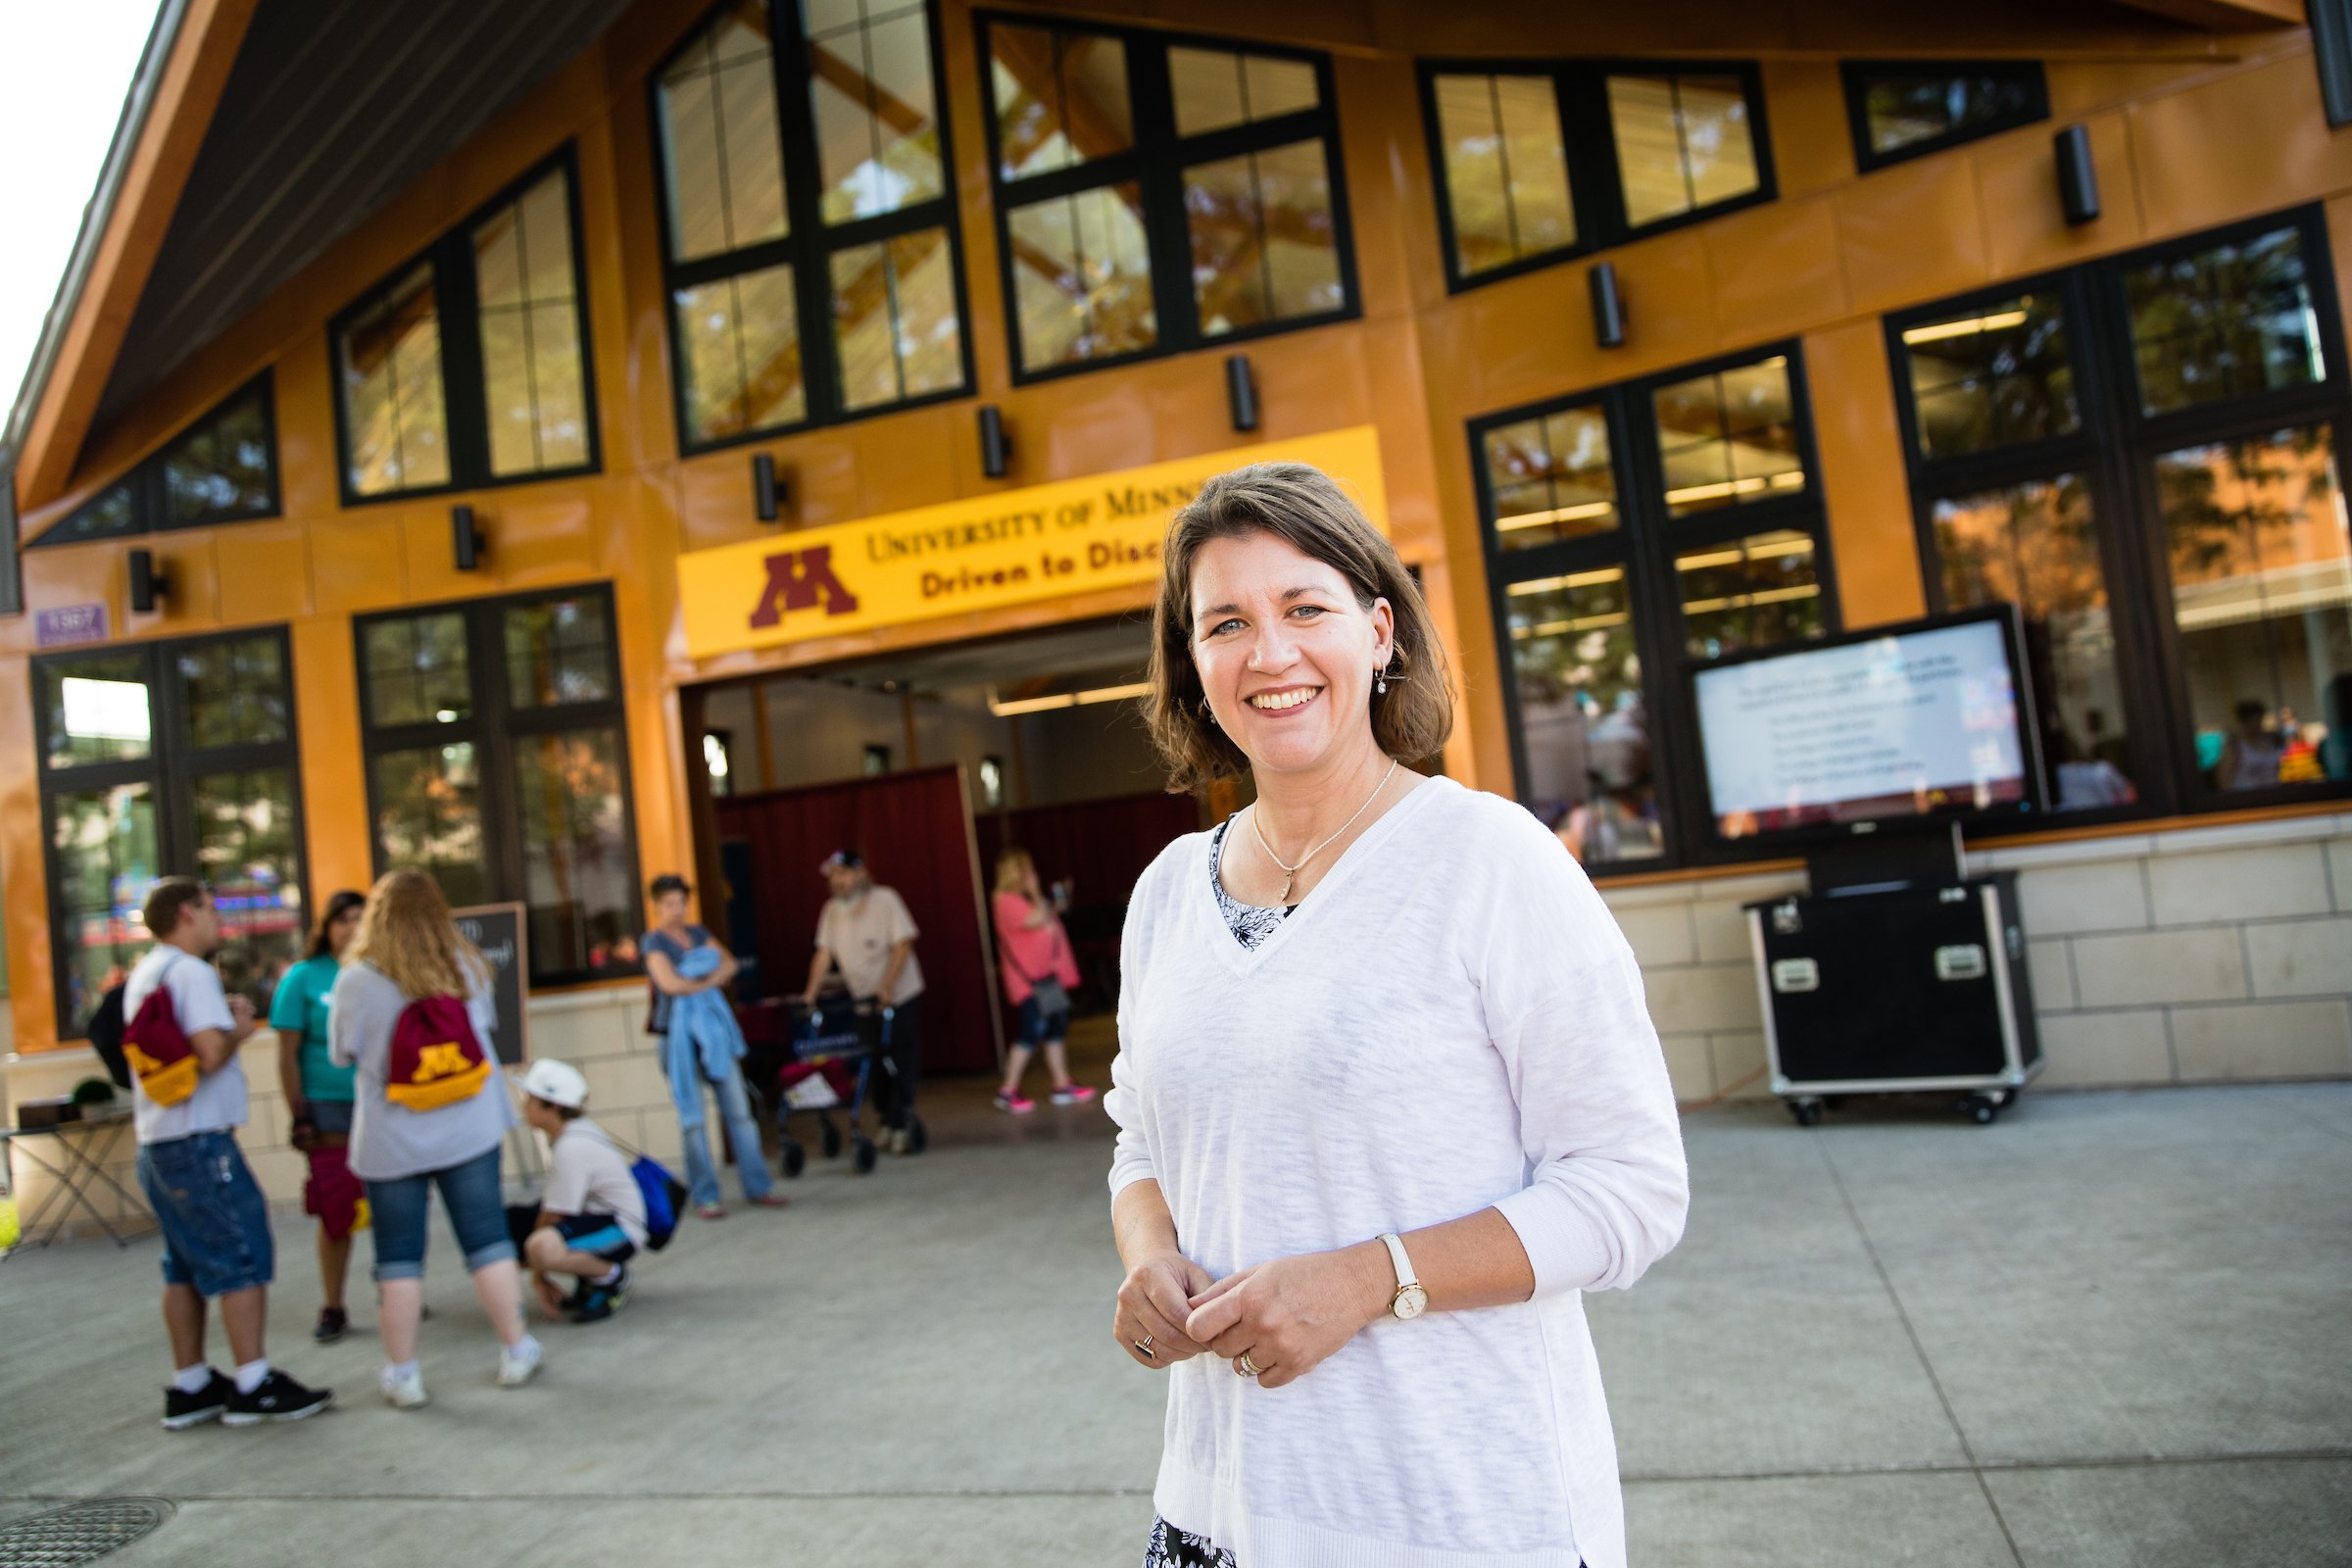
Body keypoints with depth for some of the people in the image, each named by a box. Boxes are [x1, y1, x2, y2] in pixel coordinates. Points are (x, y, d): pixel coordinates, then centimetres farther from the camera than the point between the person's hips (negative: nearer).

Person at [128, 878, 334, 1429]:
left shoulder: (145, 974, 16)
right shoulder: (192, 972, -14)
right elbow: (210, 1052, -24)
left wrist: (224, 1015, 10)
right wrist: (240, 1030, -4)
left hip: (156, 1142, 10)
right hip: (199, 1139, -10)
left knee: (186, 1265, 14)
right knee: (244, 1258, -4)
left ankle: (189, 1388, 20)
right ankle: (254, 1387, -1)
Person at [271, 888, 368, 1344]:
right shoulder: (304, 977, 0)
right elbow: (288, 1054, 0)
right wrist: (299, 1118, -4)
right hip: (329, 1108, -1)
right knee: (336, 1212, 3)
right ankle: (332, 1310, 17)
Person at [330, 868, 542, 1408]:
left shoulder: (356, 981, -12)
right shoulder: (466, 968, -5)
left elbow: (343, 1053, -1)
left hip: (391, 1142, -2)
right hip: (469, 1133, 2)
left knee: (398, 1257, 9)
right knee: (487, 1239, 10)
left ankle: (403, 1372, 16)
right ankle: (517, 1350, 17)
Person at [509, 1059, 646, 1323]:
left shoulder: (572, 1147, -22)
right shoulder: (568, 1134, 6)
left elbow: (554, 1215, -18)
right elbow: (549, 1205, 5)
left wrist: (539, 1276, -9)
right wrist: (539, 1276, 4)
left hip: (620, 1230, -10)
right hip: (590, 1215, 10)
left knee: (542, 1247, -37)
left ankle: (612, 1277, -8)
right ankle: (588, 1281, 11)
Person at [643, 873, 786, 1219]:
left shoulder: (698, 934, 14)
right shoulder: (654, 941, -2)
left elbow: (730, 964, 7)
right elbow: (669, 983, -15)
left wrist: (706, 981, -10)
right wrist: (706, 982, -2)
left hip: (714, 1023, 5)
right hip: (681, 1030, -5)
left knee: (739, 1109, 5)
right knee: (692, 1116, -1)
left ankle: (757, 1185, 11)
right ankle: (706, 1196, 5)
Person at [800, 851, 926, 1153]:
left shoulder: (885, 899, -11)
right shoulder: (832, 910, 2)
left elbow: (903, 945, -16)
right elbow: (824, 954, 0)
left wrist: (887, 987, -26)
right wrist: (810, 994, -9)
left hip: (900, 995, -4)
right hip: (863, 999, 4)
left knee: (901, 1065, -5)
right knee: (874, 1064, 5)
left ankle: (900, 1125, 0)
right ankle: (890, 1121, 18)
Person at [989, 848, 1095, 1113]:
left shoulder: (1026, 899, 18)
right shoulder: (1007, 900, -13)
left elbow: (1048, 919, 26)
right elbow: (1038, 919, -24)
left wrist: (1056, 905, 13)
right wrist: (1036, 892, -12)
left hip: (1047, 974, 10)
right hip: (1029, 980, -10)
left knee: (1056, 1029, 10)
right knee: (1032, 1031, -11)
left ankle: (1063, 1085, 15)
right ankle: (1008, 1091, -5)